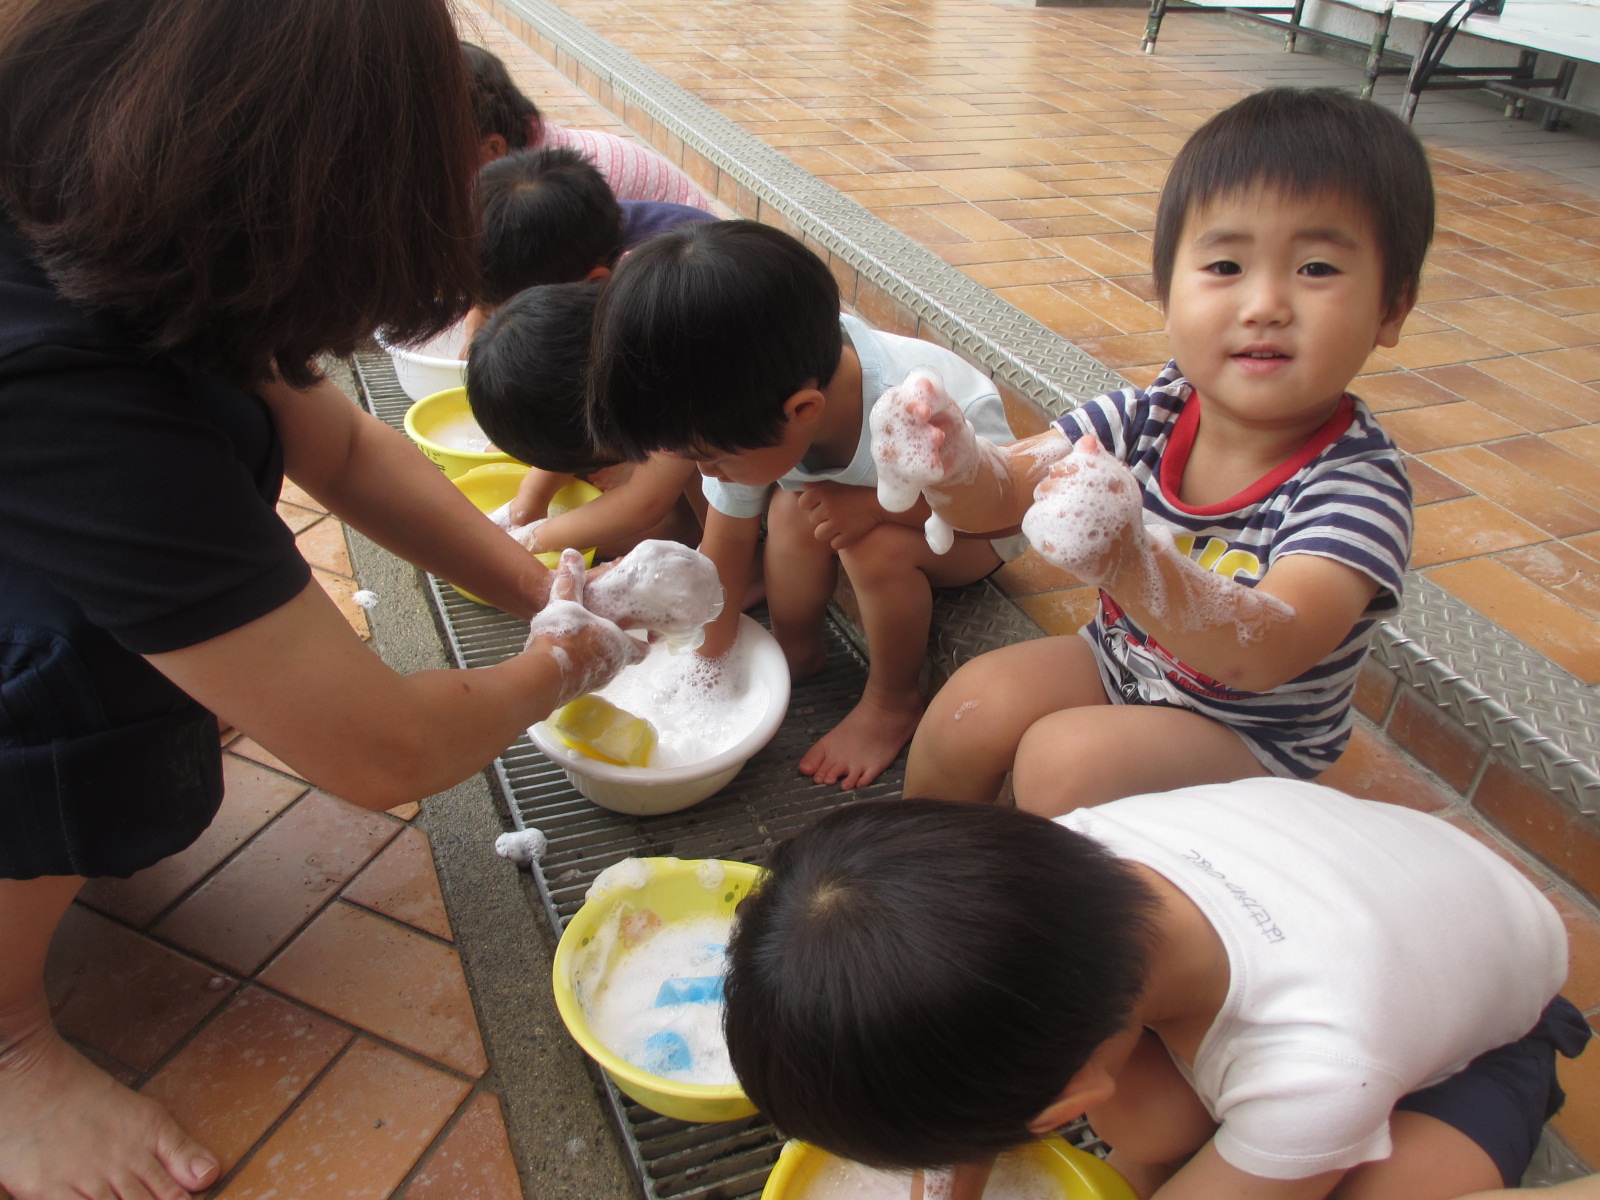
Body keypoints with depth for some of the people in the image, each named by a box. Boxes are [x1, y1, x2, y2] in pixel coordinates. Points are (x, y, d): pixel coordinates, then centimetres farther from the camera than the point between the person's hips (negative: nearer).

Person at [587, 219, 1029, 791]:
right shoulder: (749, 416, -24)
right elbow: (727, 541, -12)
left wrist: (878, 505, -38)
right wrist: (711, 659, -5)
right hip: (861, 488, 5)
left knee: (876, 546, -31)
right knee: (793, 512, -23)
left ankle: (892, 703, -7)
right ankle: (794, 654, 1)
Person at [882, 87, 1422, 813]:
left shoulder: (1358, 485, -28)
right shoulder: (1147, 418, -13)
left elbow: (1269, 652, -42)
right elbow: (1003, 488, -15)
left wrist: (1131, 565, -61)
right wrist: (953, 467, -41)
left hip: (1250, 736, -4)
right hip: (1119, 660, 5)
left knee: (1063, 760, -25)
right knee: (970, 707, -12)